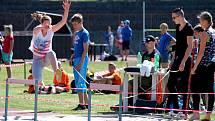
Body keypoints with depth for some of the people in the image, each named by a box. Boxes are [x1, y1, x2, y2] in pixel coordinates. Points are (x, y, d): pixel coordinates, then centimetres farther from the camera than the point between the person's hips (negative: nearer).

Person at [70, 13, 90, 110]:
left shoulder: (84, 33, -10)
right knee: (78, 82, 10)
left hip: (82, 59, -9)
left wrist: (81, 63, -19)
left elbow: (85, 49, -14)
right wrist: (72, 57, 13)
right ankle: (86, 103, 15)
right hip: (76, 59, 9)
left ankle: (82, 104, -10)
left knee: (80, 82, -11)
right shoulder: (76, 33, 17)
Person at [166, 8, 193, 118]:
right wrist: (173, 60, 18)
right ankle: (175, 109, 13)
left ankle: (184, 111, 2)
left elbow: (190, 46, -16)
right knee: (171, 84, 7)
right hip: (177, 59, 9)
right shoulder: (178, 27, 13)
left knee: (183, 86, -4)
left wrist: (183, 62, -22)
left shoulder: (188, 28, -12)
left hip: (185, 60, -9)